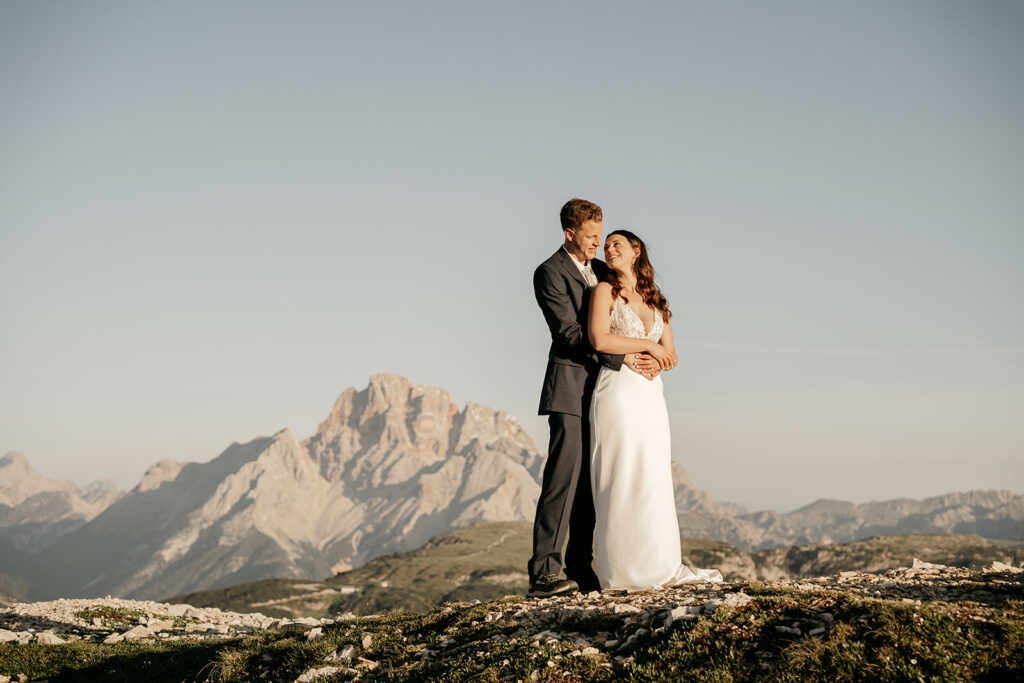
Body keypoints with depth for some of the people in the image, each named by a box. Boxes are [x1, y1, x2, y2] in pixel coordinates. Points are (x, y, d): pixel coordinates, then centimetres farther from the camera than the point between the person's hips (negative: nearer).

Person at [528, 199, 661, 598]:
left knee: (590, 482, 6)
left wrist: (646, 356, 0)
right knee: (563, 478, -12)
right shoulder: (549, 273, -6)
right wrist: (623, 360, -17)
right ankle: (543, 573, -13)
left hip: (601, 388, 7)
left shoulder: (602, 272, 18)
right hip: (570, 388, -7)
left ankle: (580, 569, 10)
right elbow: (571, 333, -14)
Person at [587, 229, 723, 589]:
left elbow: (670, 355, 15)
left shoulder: (656, 301, 19)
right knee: (622, 479, -8)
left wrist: (647, 356, -6)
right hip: (618, 393, -5)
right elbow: (600, 339, -12)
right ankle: (623, 572, -6)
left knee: (655, 480, 5)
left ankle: (660, 566, 8)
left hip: (652, 395, 6)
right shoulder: (605, 292, 3)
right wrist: (647, 346, -7)